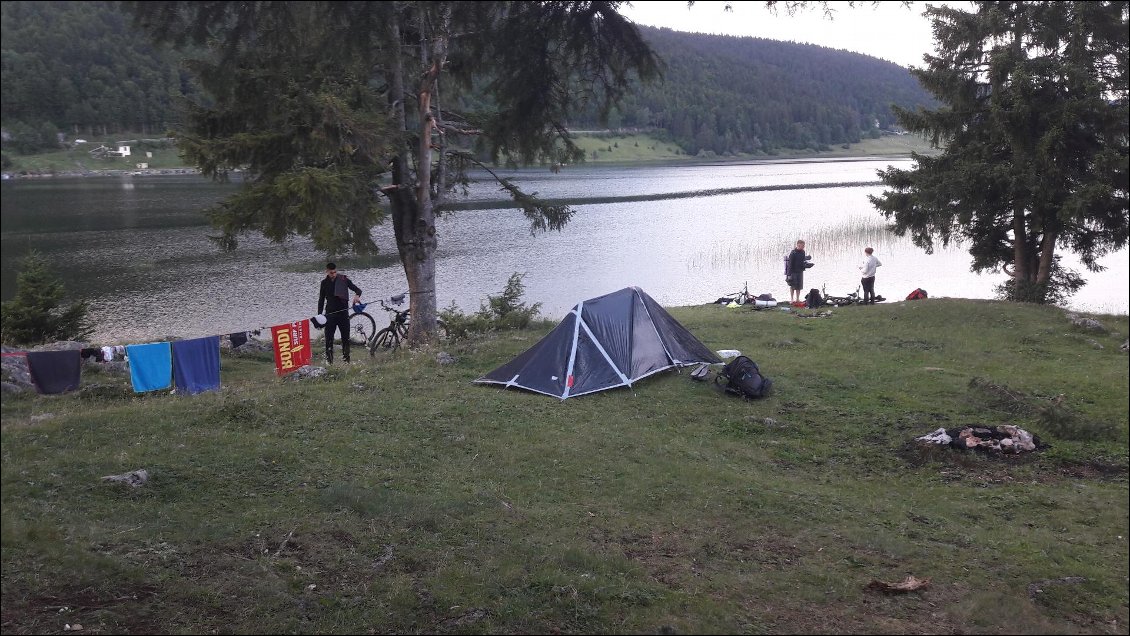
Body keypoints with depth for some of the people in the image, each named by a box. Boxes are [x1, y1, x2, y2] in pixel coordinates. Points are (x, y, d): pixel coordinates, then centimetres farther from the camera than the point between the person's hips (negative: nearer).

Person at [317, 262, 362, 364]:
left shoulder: (343, 279, 0)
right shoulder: (324, 283, 6)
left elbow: (357, 289, 1)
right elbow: (321, 300, 13)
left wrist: (357, 295, -23)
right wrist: (319, 315, 6)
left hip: (343, 312, -1)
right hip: (330, 313, 1)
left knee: (346, 337, 2)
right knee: (329, 337, -2)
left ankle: (346, 358, 10)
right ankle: (329, 358, 4)